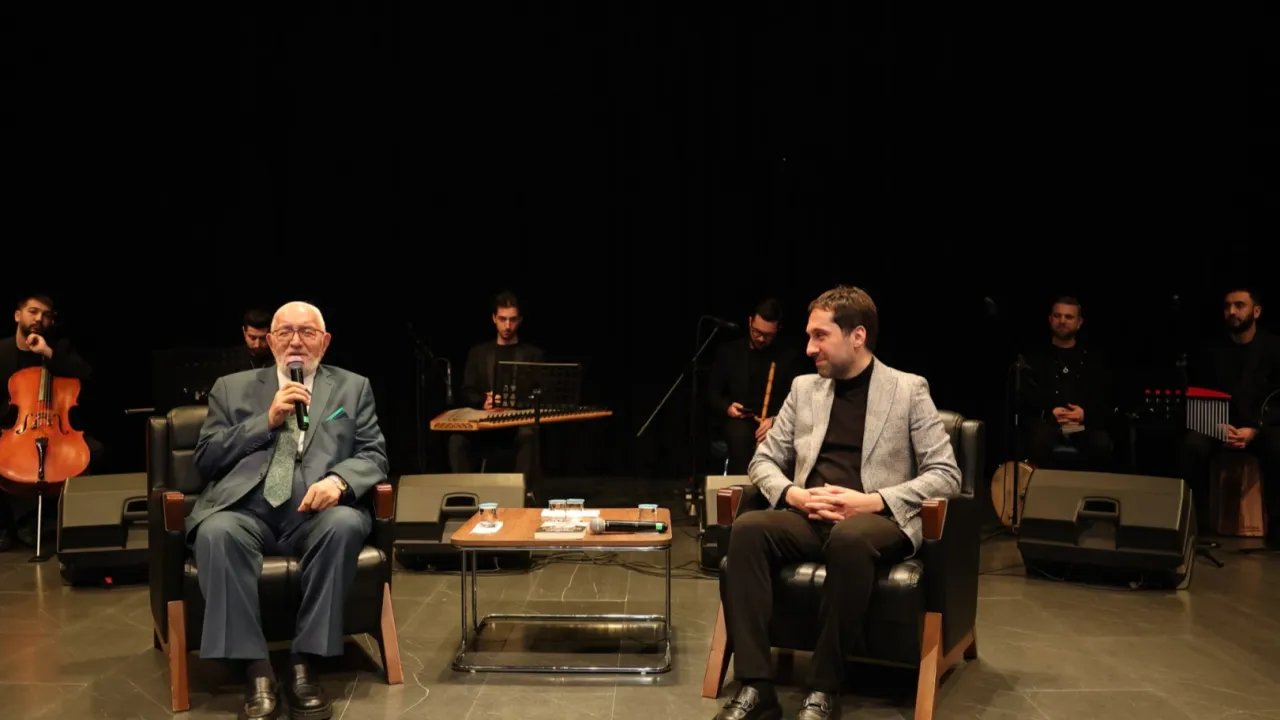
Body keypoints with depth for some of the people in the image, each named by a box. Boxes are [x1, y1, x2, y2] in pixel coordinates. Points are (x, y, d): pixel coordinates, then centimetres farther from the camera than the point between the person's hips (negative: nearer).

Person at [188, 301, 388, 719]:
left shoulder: (353, 388, 18)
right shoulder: (232, 388, 18)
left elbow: (374, 455, 9)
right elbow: (205, 460, 9)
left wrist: (339, 480, -13)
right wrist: (267, 421, -2)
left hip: (315, 513, 0)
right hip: (247, 512, 0)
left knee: (345, 523, -34)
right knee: (216, 532, -34)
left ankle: (304, 665, -24)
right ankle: (257, 671, -27)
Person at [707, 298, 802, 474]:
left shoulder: (789, 357, 9)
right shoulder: (727, 352, 11)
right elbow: (712, 393, 12)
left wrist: (775, 420, -19)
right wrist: (727, 408, -11)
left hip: (775, 423, 0)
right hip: (736, 421, 0)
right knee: (741, 435, -37)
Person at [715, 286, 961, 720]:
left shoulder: (908, 390, 4)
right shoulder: (804, 388, 16)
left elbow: (946, 475, -2)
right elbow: (763, 460, 17)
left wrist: (873, 502, -15)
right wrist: (792, 494, -7)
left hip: (876, 522, -4)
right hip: (809, 517, 4)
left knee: (849, 537, -39)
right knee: (748, 528, -28)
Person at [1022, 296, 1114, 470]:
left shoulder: (1094, 358, 23)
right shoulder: (1035, 357, 20)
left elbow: (1107, 400, 14)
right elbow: (1025, 395, 8)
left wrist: (1086, 414, -8)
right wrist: (1049, 412, -11)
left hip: (1085, 425, 1)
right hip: (1047, 422, -1)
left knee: (1102, 444, -34)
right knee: (1039, 440, -38)